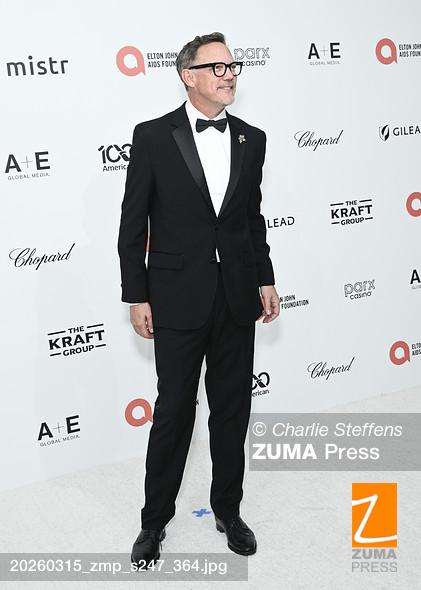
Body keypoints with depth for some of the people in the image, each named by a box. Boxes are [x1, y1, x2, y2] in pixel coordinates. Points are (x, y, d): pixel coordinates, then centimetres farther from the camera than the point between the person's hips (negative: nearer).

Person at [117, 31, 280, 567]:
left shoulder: (251, 139, 6)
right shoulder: (153, 136, -6)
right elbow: (133, 223, -5)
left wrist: (265, 280, 10)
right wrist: (137, 296, -7)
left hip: (237, 299, 4)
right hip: (178, 298, -3)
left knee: (232, 410, 13)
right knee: (174, 412, 7)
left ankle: (227, 510, 33)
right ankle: (155, 520, 26)